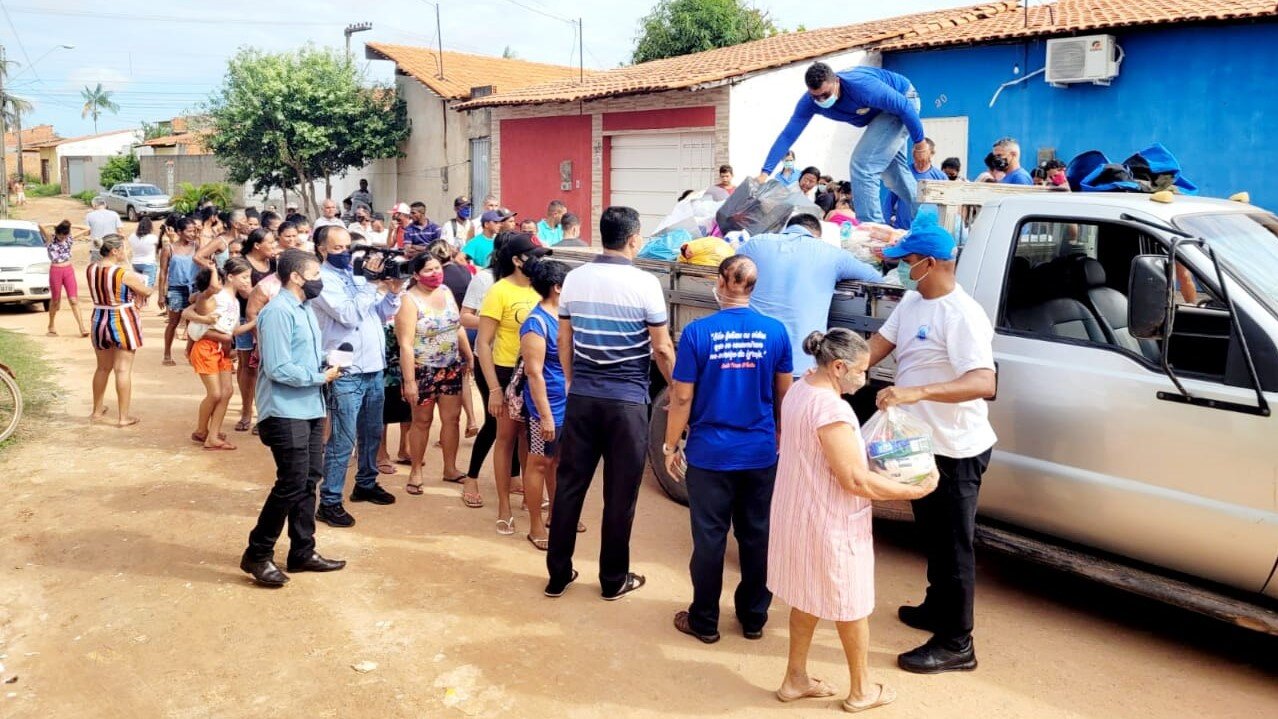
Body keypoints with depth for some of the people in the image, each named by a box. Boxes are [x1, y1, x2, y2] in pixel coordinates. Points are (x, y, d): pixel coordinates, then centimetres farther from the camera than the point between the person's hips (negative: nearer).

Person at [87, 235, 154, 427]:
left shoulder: (90, 270, -1)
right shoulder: (124, 274, -18)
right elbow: (146, 291, -7)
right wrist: (151, 289, 15)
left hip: (99, 322, 6)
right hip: (123, 323, -6)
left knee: (103, 368, 20)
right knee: (123, 369, -1)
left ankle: (97, 411, 33)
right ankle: (123, 417, 4)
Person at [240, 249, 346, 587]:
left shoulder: (304, 308, 14)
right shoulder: (278, 311, -17)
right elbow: (279, 369, -22)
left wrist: (326, 360, 2)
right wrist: (321, 377, -13)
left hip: (310, 408, 10)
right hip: (286, 412, -10)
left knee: (308, 481, 13)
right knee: (292, 484, -7)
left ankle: (302, 552, 24)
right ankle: (257, 554, 8)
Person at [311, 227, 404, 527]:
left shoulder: (358, 275, 13)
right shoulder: (323, 280, -10)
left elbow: (381, 315, 14)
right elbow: (348, 315, -22)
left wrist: (393, 292, -4)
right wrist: (372, 284, -18)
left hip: (374, 368, 8)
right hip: (346, 373, -8)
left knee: (372, 433, 19)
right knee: (343, 440, -5)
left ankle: (366, 484, 35)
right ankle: (329, 502, 3)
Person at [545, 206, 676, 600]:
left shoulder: (574, 278, 3)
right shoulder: (645, 283, -11)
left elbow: (564, 340, 11)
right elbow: (662, 349, -7)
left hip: (581, 397, 4)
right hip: (627, 400, -4)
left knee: (569, 484, 11)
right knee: (620, 492, 7)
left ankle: (558, 574, 20)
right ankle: (614, 579, 19)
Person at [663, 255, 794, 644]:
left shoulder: (697, 332, -13)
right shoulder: (775, 332, -4)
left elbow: (682, 398, -9)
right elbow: (783, 393, 8)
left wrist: (670, 445, 4)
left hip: (710, 454, -2)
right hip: (760, 453, 3)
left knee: (709, 538, 8)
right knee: (756, 536, 14)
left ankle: (704, 621, 21)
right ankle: (753, 618, 27)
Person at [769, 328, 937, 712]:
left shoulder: (798, 391, 1)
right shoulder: (831, 409, -28)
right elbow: (855, 480, -26)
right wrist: (915, 490, -18)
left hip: (800, 516, 8)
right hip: (830, 525, -8)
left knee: (808, 599, 22)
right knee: (851, 606, 11)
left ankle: (796, 679, 34)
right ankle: (861, 690, 29)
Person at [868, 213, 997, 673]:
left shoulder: (962, 316, -25)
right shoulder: (911, 302, 4)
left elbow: (983, 383, -35)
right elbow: (876, 347, 5)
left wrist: (915, 392, -45)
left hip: (956, 450, -9)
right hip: (924, 443, 9)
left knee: (953, 544, 2)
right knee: (932, 536, 24)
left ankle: (956, 644, 15)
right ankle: (938, 608, 43)